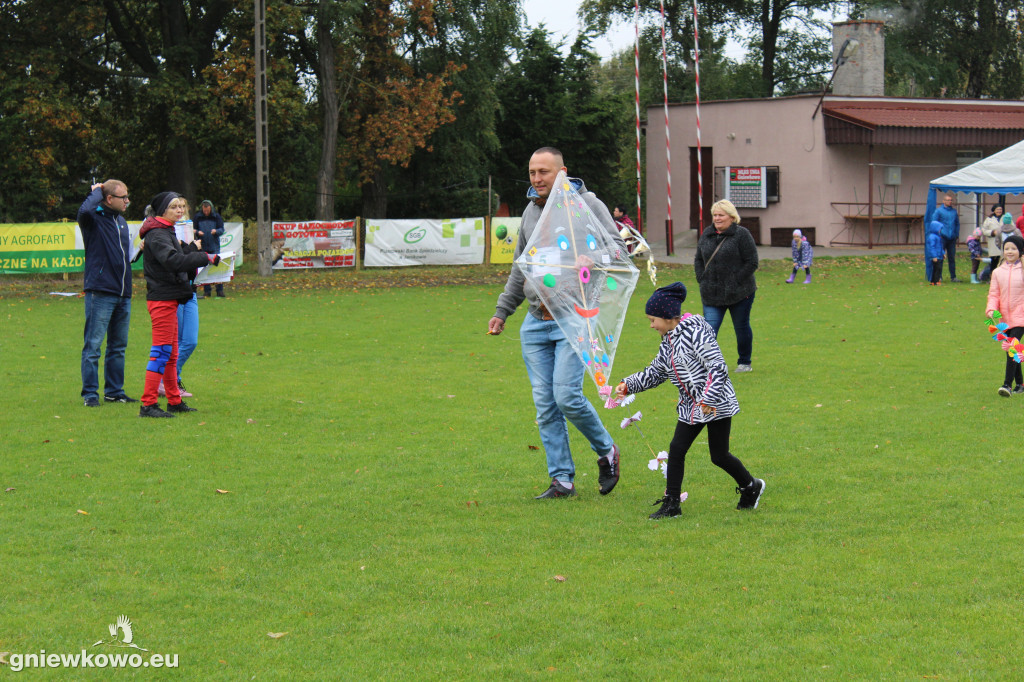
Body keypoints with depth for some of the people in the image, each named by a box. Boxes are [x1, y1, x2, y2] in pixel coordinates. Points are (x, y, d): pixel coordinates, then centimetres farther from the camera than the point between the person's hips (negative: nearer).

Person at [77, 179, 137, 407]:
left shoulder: (121, 222, 18)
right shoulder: (94, 218, -6)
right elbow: (84, 211, -31)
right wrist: (97, 191, -14)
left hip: (123, 294, 8)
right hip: (100, 292, -8)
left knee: (118, 346, 13)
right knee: (93, 345, -4)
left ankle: (114, 391, 21)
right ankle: (90, 393, 0)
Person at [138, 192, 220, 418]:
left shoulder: (167, 232, 19)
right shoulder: (157, 234, -15)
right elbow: (173, 261, -29)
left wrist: (192, 248, 22)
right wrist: (205, 258, -29)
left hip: (169, 299, 11)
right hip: (162, 299, -11)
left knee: (171, 353, 15)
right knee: (162, 351, -11)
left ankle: (174, 401, 23)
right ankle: (148, 405, -11)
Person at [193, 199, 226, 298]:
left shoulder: (216, 216, 3)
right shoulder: (197, 217, 4)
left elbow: (222, 229, 3)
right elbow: (193, 229, 7)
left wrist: (216, 231, -18)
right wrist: (198, 232, -15)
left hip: (214, 246, -1)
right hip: (202, 246, 1)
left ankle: (220, 290, 2)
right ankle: (206, 291, 10)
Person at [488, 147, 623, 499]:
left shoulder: (587, 205, -4)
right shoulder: (531, 211, 14)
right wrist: (502, 310, 24)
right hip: (535, 324, 6)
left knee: (566, 396, -15)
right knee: (545, 404, 2)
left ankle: (606, 451, 11)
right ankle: (562, 479, 8)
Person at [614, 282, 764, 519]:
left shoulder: (695, 331, -19)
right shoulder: (668, 341, 8)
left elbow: (718, 368, -23)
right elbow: (655, 372, 20)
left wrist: (708, 400, -28)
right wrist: (629, 385, 9)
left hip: (717, 404, -8)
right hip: (690, 407, 8)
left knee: (719, 456, 0)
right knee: (676, 449, 0)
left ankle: (751, 487, 24)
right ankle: (671, 504, 6)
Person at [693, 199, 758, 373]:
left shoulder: (741, 234, -8)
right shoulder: (707, 235, 9)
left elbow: (752, 262, -10)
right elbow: (698, 260, 19)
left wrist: (736, 281, -15)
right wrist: (702, 280, 5)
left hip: (739, 293, -4)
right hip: (712, 294, 4)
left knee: (742, 328, 10)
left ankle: (744, 363, 26)